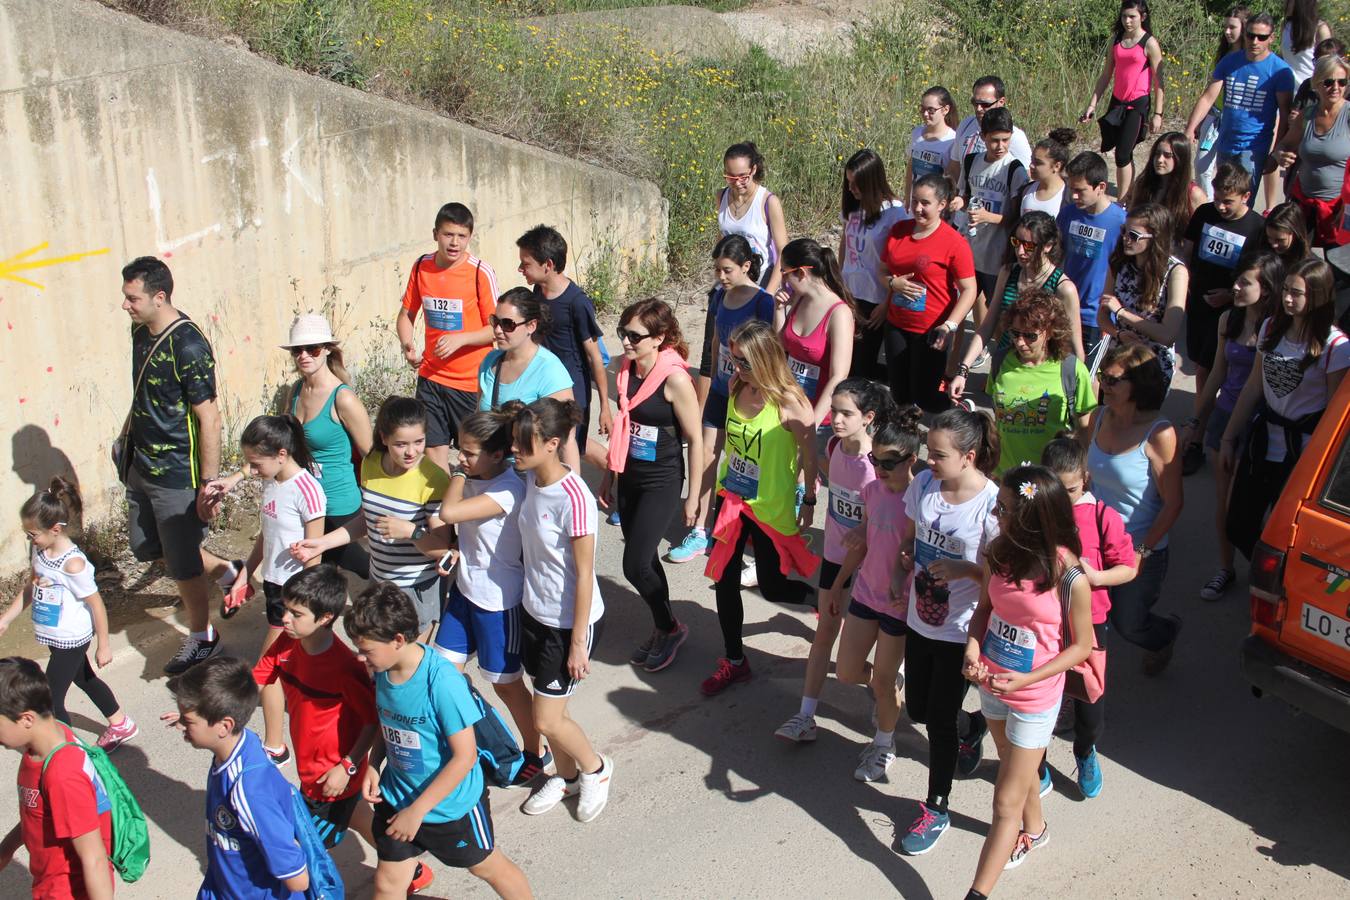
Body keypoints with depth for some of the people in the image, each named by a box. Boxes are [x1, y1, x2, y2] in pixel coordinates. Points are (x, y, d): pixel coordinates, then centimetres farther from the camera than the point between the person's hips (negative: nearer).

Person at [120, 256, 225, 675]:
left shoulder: (188, 346, -24)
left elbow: (209, 419, -23)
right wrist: (131, 437, 22)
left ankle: (201, 637, 28)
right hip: (143, 465, 9)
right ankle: (227, 573, 40)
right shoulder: (140, 331, 2)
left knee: (182, 564, 6)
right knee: (148, 548, 22)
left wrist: (208, 485, -21)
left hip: (178, 475, -9)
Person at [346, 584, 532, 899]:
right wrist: (373, 766, -8)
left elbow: (465, 757, -26)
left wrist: (417, 810, -22)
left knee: (487, 867, 18)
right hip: (397, 798, 5)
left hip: (451, 802, -5)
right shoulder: (383, 669, -11)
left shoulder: (442, 681, -31)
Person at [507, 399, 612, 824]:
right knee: (548, 707, 20)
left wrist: (578, 642, -16)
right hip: (535, 612, 7)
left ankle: (595, 768, 29)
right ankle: (565, 776, 42)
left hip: (568, 621, -7)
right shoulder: (531, 479, -3)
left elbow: (584, 573, -20)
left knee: (547, 720, 2)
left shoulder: (573, 498, -26)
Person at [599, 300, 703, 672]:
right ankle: (663, 628, 33)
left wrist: (693, 497, -10)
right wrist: (610, 474, 17)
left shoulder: (675, 379, -20)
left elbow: (695, 439, -14)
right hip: (629, 478, 7)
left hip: (661, 483, -7)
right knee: (644, 560, 15)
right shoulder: (627, 370, -1)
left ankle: (670, 628, 18)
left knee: (635, 565, -7)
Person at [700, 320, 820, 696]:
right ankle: (734, 661, 27)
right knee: (725, 580, 10)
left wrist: (809, 502, -6)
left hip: (770, 509, -6)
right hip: (732, 498, 6)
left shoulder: (789, 402, -24)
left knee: (772, 586, 7)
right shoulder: (736, 387, -5)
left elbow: (809, 454, -14)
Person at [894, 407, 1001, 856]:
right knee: (918, 709, 20)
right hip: (919, 620, 6)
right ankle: (970, 728, 53)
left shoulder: (992, 504, -23)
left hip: (960, 631, -6)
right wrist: (900, 570, -7)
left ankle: (936, 809, 26)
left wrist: (962, 569, -31)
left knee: (940, 718, 6)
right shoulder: (924, 483, -6)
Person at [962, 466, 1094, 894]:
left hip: (1034, 700, -6)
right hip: (991, 685, 6)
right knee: (1016, 767, 30)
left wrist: (1027, 680, -22)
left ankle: (978, 894, 12)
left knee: (1006, 804, 3)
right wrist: (973, 646, -14)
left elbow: (1081, 646, -13)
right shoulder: (999, 552, -12)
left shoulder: (1070, 578, -26)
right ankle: (1033, 829, 58)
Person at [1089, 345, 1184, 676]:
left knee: (1128, 624, 11)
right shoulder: (1100, 417, -4)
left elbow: (1172, 504, -17)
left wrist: (1143, 551, -17)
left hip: (1140, 550, -5)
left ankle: (1166, 631, 45)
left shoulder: (1159, 434, -22)